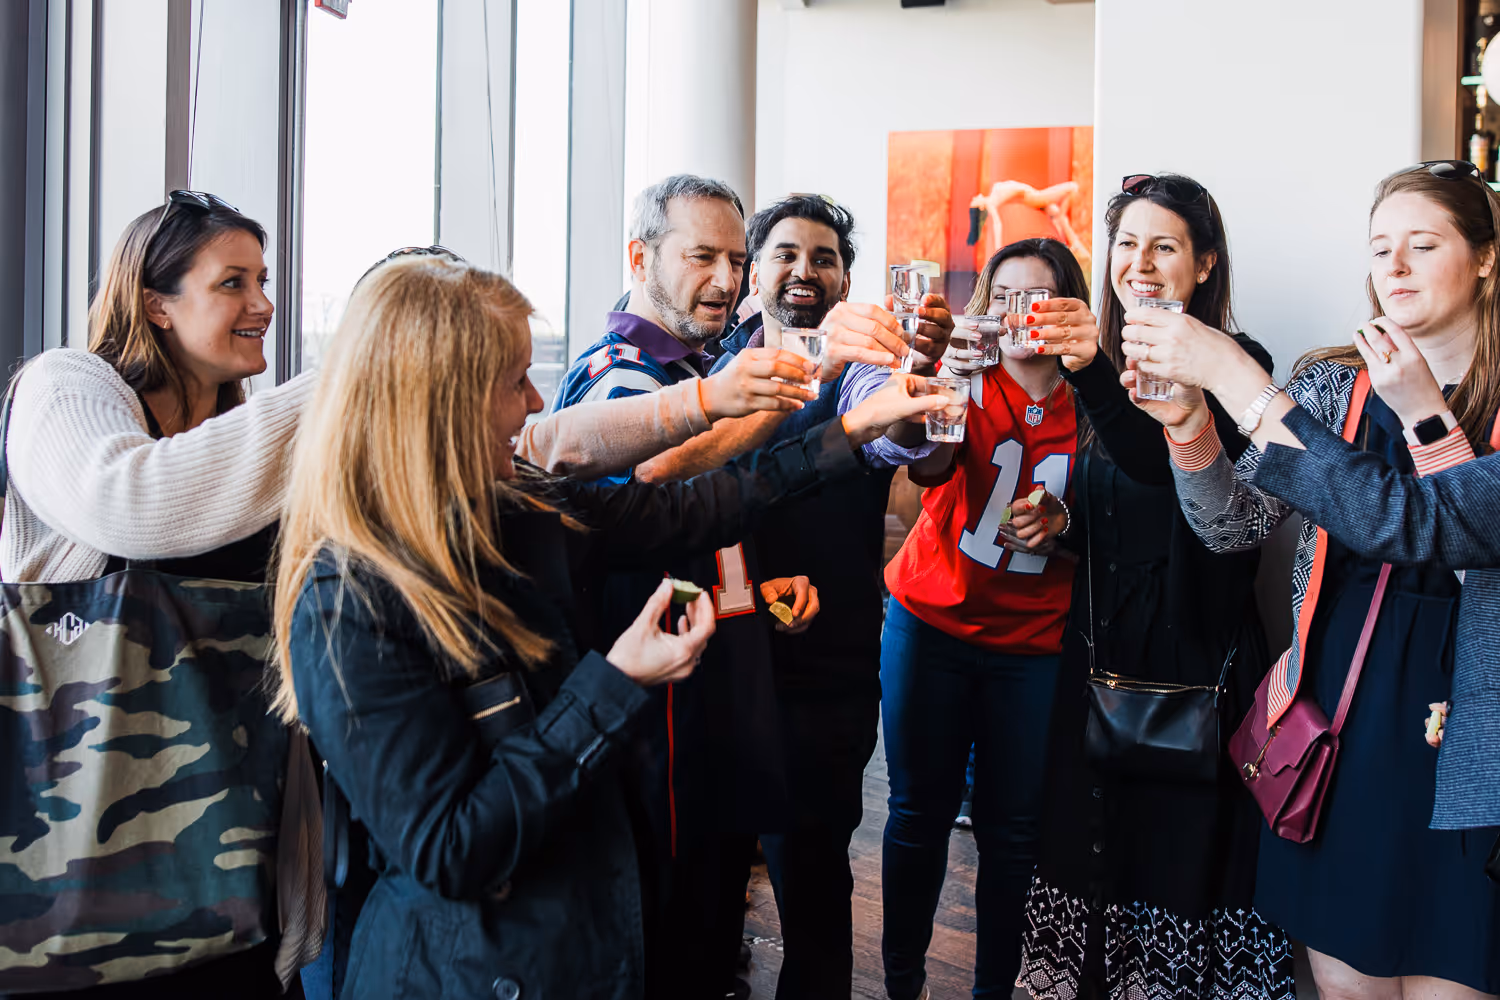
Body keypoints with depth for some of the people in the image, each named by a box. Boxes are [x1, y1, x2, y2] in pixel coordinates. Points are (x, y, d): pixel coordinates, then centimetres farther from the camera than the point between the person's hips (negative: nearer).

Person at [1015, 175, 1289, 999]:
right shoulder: (1112, 367, 13)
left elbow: (1157, 461, -27)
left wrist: (1091, 371, -41)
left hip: (1193, 654, -6)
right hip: (1100, 651, 6)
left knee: (1180, 846, 1)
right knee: (1091, 836, 10)